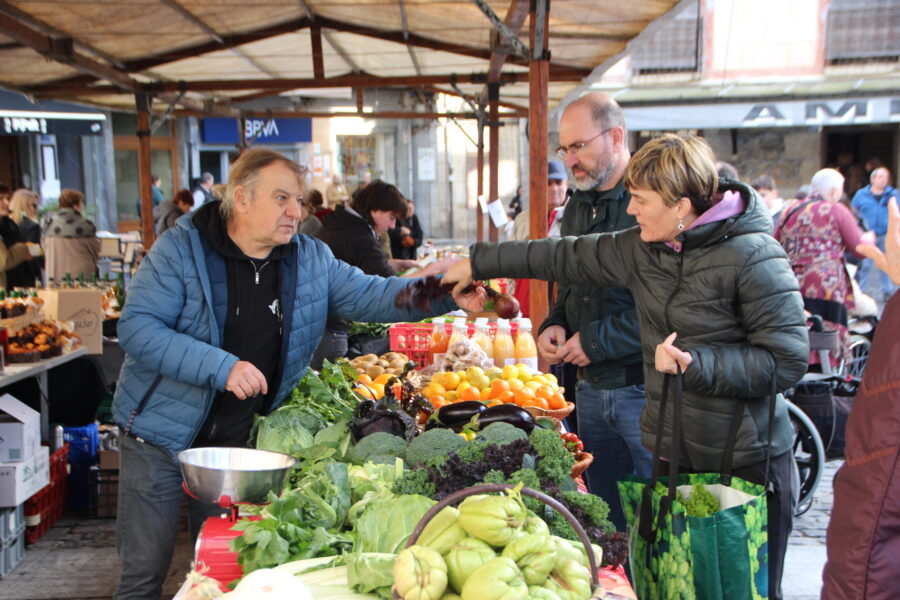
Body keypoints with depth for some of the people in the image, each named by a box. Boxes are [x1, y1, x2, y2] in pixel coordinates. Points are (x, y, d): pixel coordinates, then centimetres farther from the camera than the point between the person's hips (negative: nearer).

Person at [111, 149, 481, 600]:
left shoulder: (311, 259, -2)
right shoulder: (180, 249, -15)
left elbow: (368, 295, -4)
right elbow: (137, 328, -21)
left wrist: (447, 296, -19)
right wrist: (221, 367, -31)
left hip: (238, 438, 4)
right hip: (162, 431, -3)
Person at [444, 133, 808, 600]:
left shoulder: (751, 256, -16)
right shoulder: (643, 249, 4)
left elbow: (787, 360, -15)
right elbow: (567, 258, 13)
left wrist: (696, 364, -24)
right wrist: (479, 263, 16)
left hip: (747, 461, -6)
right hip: (672, 454, 6)